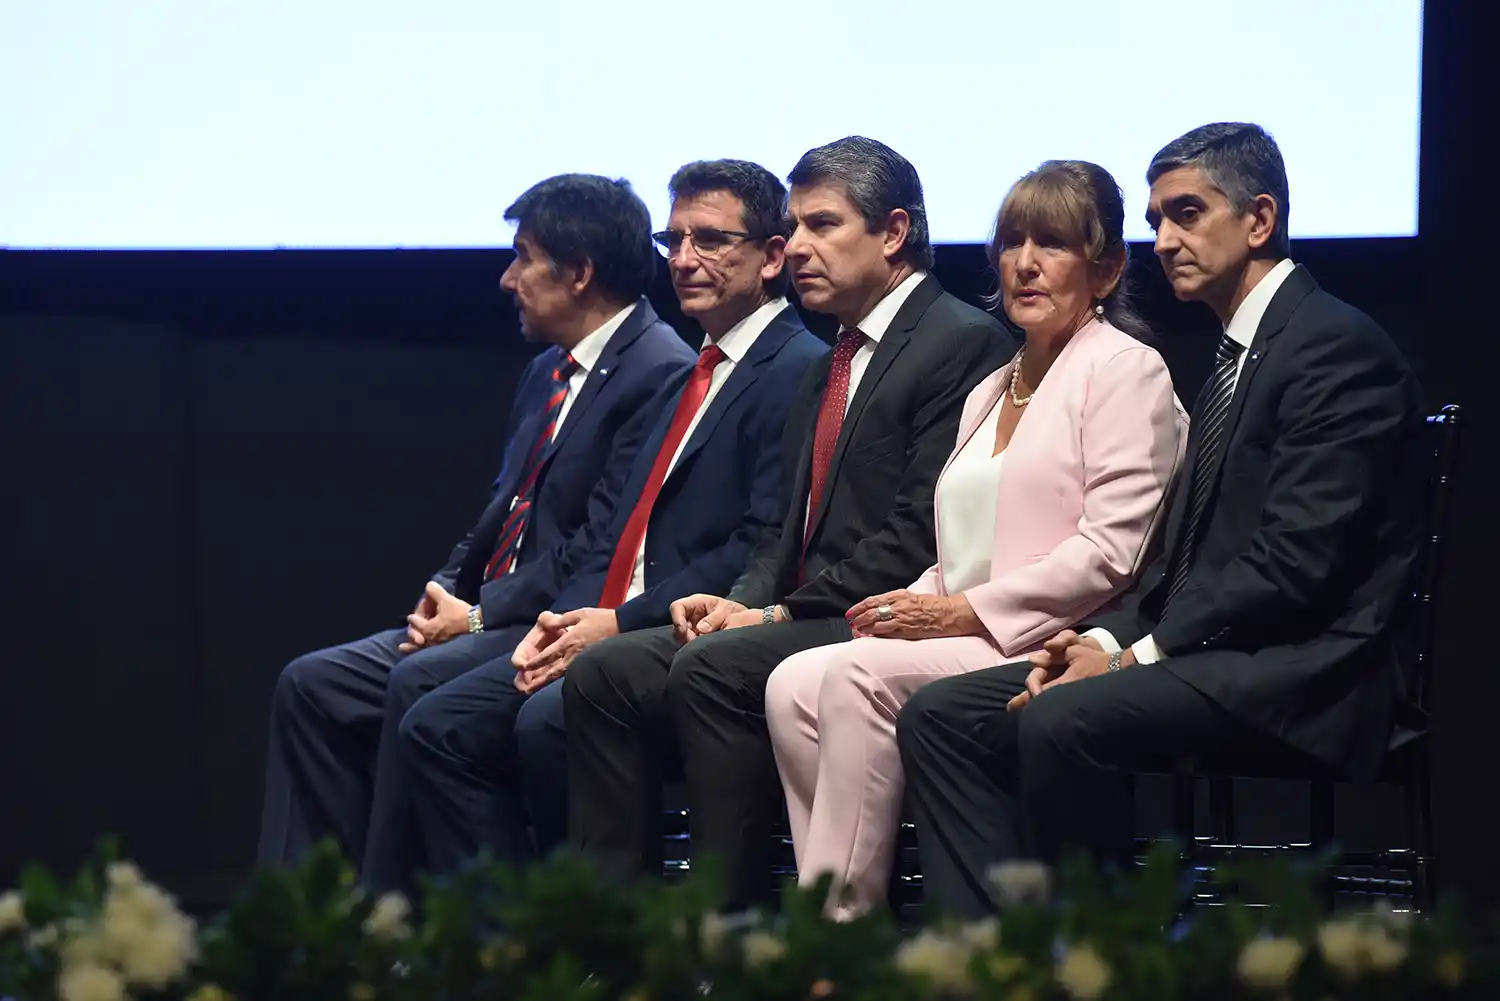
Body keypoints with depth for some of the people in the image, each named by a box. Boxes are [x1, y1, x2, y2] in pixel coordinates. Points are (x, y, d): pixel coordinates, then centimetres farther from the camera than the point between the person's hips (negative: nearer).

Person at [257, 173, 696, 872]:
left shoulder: (661, 374, -11)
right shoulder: (548, 372, 21)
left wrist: (480, 613, -16)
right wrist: (447, 593, 4)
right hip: (489, 613, 10)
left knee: (420, 681, -30)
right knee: (311, 684, -3)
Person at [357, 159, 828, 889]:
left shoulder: (799, 371, -7)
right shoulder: (693, 375, 23)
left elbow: (766, 549, -16)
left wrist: (619, 624, -17)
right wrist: (564, 619, 1)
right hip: (604, 628, 9)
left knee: (548, 720, -31)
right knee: (434, 728, -4)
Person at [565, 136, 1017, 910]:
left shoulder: (965, 344, -8)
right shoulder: (830, 367, 23)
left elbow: (919, 535, -16)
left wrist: (781, 614, -15)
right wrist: (745, 600, 2)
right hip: (801, 625, 9)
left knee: (713, 669, -30)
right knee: (604, 672, -7)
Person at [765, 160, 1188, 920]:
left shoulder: (1126, 372, 0)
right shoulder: (989, 394, 25)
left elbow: (1110, 555, -11)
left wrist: (966, 612, -14)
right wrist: (917, 606, 1)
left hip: (1050, 647, -8)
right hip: (966, 643, 8)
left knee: (860, 675, -28)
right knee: (794, 685, -17)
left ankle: (838, 920, -25)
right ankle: (830, 919, -23)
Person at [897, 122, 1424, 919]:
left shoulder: (1337, 345, -10)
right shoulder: (1233, 358, 21)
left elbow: (1296, 561, -18)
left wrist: (1137, 653, -16)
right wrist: (1104, 638, 1)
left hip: (1295, 676, -10)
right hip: (1212, 658, 10)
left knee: (1062, 721, -32)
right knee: (940, 718, -1)